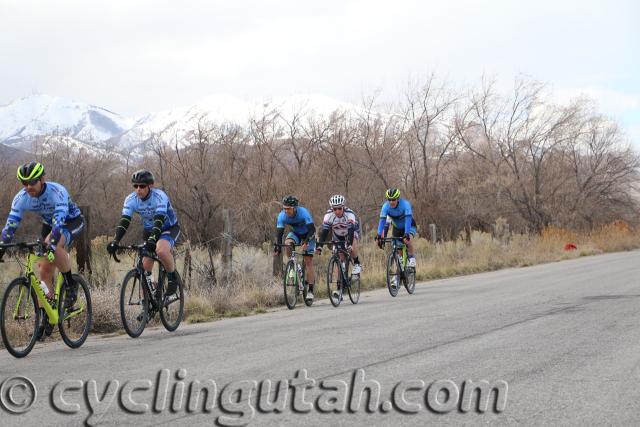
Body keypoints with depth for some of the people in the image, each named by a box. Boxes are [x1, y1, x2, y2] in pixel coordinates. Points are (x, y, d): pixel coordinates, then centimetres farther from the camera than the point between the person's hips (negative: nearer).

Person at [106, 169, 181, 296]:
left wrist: (152, 239, -57)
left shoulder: (159, 196, -30)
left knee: (161, 250, -35)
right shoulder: (131, 199, -18)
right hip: (149, 230, 5)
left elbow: (159, 220, -42)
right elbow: (124, 221, -25)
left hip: (169, 228, -5)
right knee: (146, 266, -6)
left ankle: (172, 277, -11)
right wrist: (115, 241, -41)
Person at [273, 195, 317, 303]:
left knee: (308, 261, -12)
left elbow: (312, 229, -35)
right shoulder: (282, 216, -23)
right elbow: (279, 233, -23)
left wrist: (306, 242, -48)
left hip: (308, 234, -3)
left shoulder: (303, 212, -33)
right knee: (287, 243, -31)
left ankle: (310, 291, -10)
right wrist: (276, 248, -36)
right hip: (295, 233, 3)